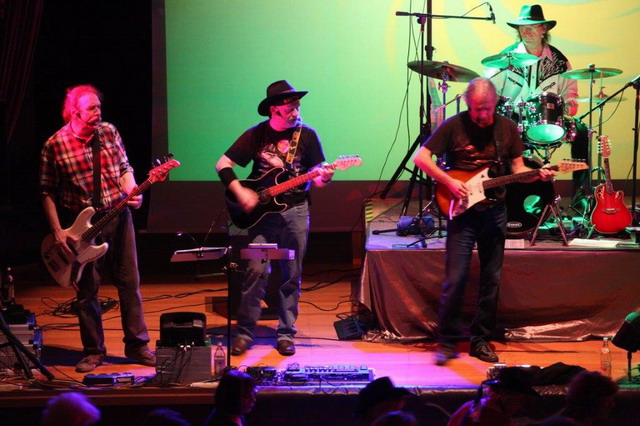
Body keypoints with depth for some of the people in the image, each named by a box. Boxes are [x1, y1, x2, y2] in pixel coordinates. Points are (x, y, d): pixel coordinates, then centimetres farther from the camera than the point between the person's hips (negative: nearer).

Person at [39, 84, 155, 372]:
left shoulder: (109, 132, 2)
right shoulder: (55, 145, -8)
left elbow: (125, 169, 11)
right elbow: (47, 192, -3)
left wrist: (132, 192, -10)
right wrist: (58, 232, -8)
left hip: (117, 216, 3)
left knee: (130, 283, 6)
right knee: (87, 290, 3)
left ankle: (137, 345, 16)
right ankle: (93, 351, 15)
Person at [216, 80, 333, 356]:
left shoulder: (306, 135, 3)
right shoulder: (256, 135, 1)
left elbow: (315, 175, 6)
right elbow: (223, 164, 3)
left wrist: (323, 178, -18)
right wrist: (239, 191, -10)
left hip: (295, 210, 1)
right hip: (262, 210, -1)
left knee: (292, 276, 3)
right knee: (257, 271, -9)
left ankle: (286, 333, 12)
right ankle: (245, 332, 0)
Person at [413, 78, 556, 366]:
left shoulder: (507, 128, 5)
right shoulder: (453, 126, -5)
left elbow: (517, 168, 10)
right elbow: (421, 158, -6)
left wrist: (537, 175, -10)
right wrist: (448, 182, -15)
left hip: (494, 211, 4)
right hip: (462, 210, -3)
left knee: (491, 280, 6)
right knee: (455, 279, -8)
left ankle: (480, 340, 17)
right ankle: (448, 342, 3)